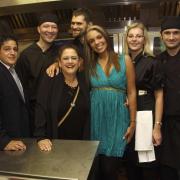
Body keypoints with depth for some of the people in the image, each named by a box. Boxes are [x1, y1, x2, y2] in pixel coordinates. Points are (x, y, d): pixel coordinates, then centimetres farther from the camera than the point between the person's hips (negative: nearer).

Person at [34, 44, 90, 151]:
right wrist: (41, 137, -19)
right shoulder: (50, 81, -8)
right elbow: (41, 109, -12)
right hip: (56, 141, -2)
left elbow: (89, 113, 2)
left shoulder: (84, 80, -1)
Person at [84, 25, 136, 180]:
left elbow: (131, 93, 0)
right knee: (98, 167, 11)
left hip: (117, 117, -2)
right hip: (96, 117, 2)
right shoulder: (89, 64, 6)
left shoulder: (124, 60, 0)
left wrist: (133, 122, -1)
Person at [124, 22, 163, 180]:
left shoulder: (151, 62, -6)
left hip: (146, 117, -4)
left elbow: (159, 96, -8)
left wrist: (157, 126, -13)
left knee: (148, 164, 5)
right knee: (131, 162, 17)